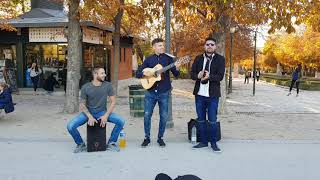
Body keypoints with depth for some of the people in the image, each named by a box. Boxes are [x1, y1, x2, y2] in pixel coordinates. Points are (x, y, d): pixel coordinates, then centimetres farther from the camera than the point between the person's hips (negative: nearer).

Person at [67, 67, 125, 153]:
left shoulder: (107, 85, -8)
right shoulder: (85, 87, -10)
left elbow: (113, 102, -5)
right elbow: (82, 105, -3)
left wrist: (106, 115, -17)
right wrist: (90, 117, -18)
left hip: (102, 112, 1)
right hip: (88, 112, 0)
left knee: (121, 121, -22)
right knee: (70, 126, -23)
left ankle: (111, 143, 1)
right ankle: (80, 144, 7)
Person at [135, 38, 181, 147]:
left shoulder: (168, 58, 3)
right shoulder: (149, 59, 6)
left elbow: (176, 74, -2)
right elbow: (137, 74, 7)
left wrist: (176, 68, -24)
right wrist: (144, 73, -14)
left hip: (164, 92, 0)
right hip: (150, 92, 1)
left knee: (164, 116, 4)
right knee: (147, 115, 1)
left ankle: (160, 138, 20)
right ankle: (147, 137, 17)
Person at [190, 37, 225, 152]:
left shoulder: (220, 59, 0)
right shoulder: (198, 58, 9)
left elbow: (220, 76, -10)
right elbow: (192, 74, 3)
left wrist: (209, 76, -28)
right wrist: (198, 76, -19)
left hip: (213, 95, -3)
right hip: (199, 94, 3)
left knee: (212, 121, 0)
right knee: (201, 120, 11)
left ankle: (213, 143, 15)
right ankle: (203, 141, 24)